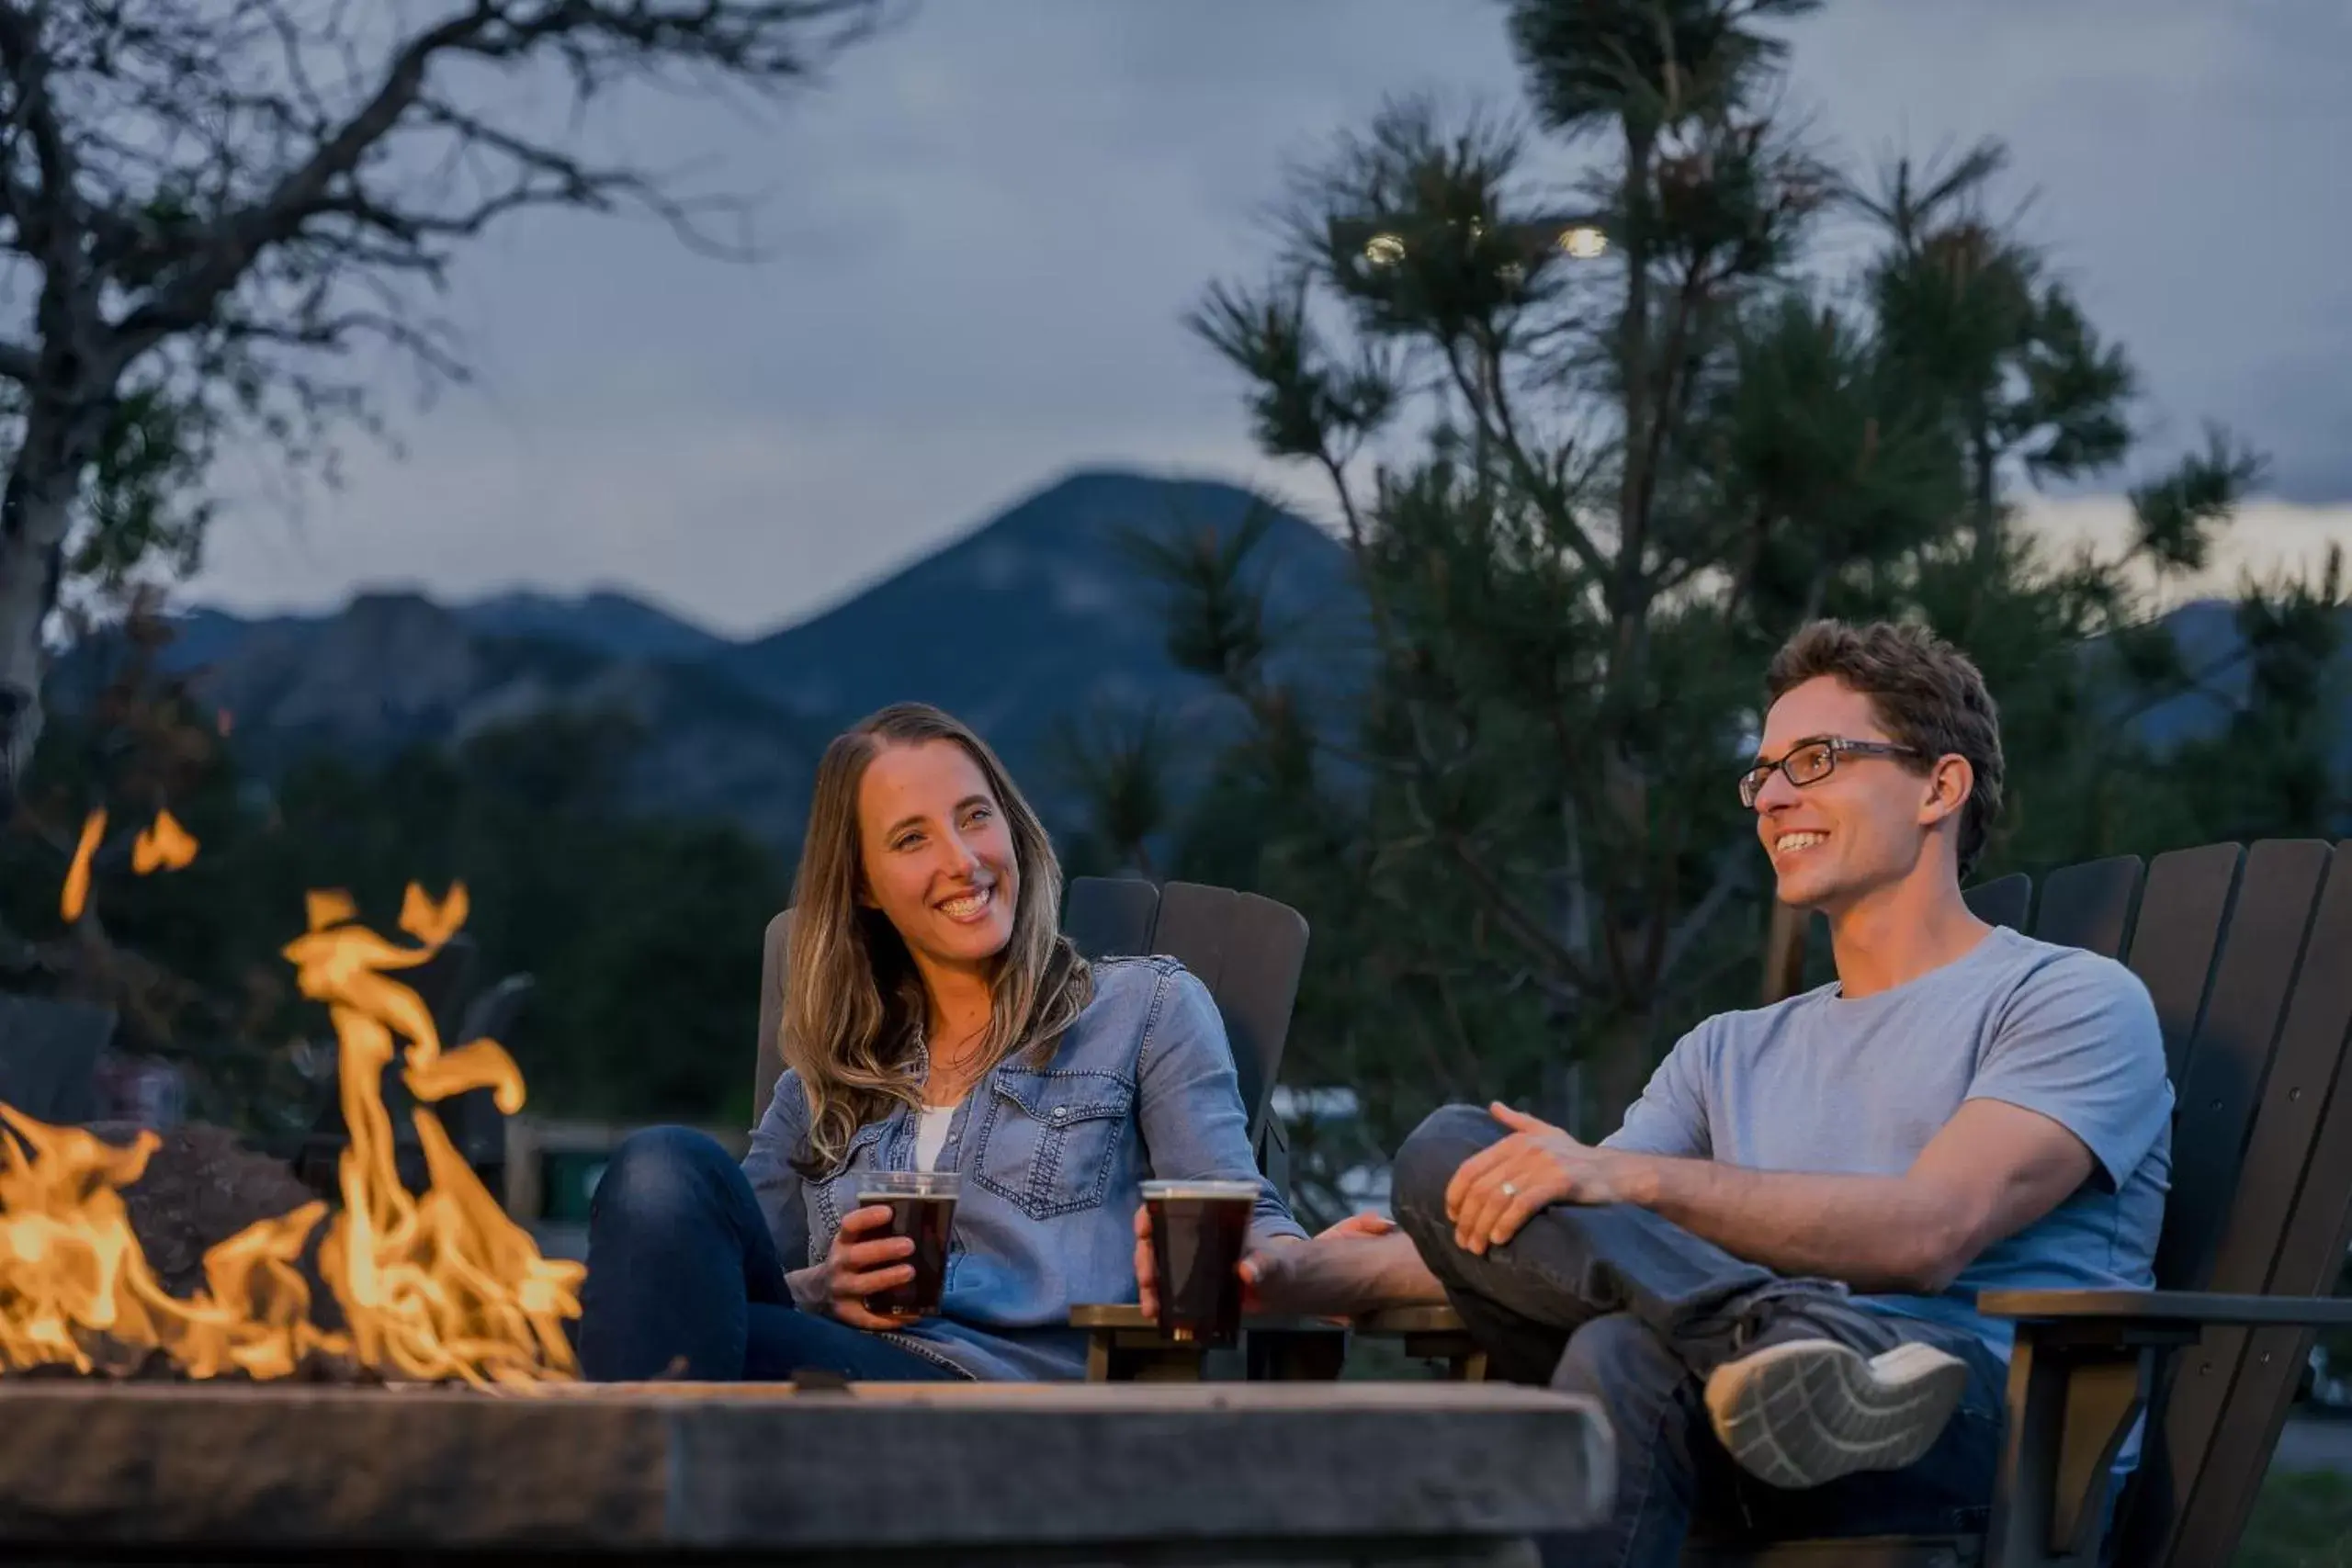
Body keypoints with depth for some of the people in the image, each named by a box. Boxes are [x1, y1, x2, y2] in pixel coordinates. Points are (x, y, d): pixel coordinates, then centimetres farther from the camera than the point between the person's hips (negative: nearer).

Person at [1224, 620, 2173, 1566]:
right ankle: (1774, 1337, -37)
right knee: (1451, 1154, -15)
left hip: (1997, 1419, -6)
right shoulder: (1732, 1053, 32)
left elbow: (1930, 1232, -8)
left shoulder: (2073, 999, 10)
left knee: (1627, 1357, -36)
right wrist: (1313, 1276, 0)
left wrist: (1635, 1180, -16)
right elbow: (1522, 1235, 20)